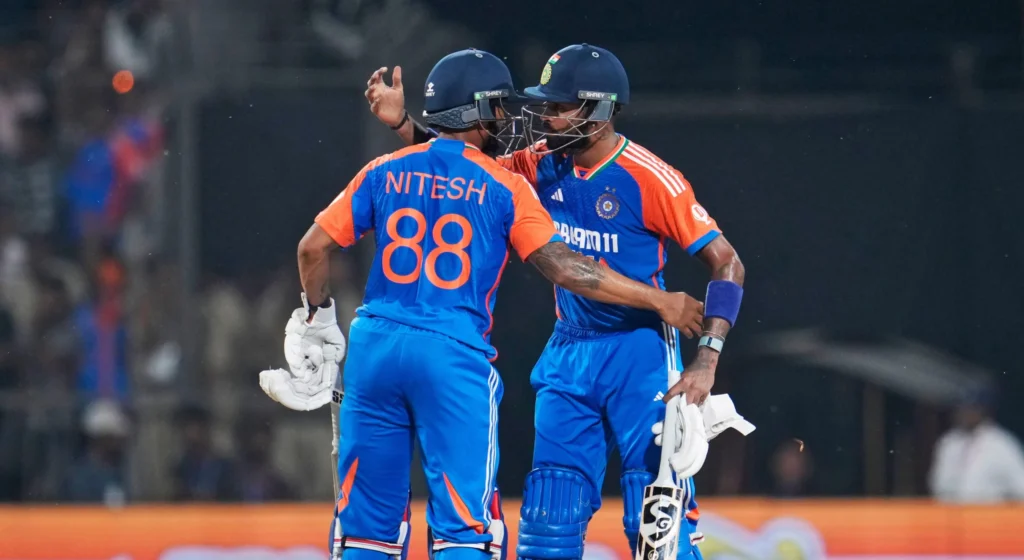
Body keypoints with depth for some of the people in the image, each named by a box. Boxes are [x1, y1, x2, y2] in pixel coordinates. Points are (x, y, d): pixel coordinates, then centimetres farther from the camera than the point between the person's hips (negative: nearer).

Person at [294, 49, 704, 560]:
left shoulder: (385, 172, 10)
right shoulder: (503, 187, 0)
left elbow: (313, 247, 9)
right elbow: (564, 269, -5)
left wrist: (319, 317, 26)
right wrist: (659, 302, 2)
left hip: (374, 346, 4)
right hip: (455, 355, -4)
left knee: (367, 518, 10)